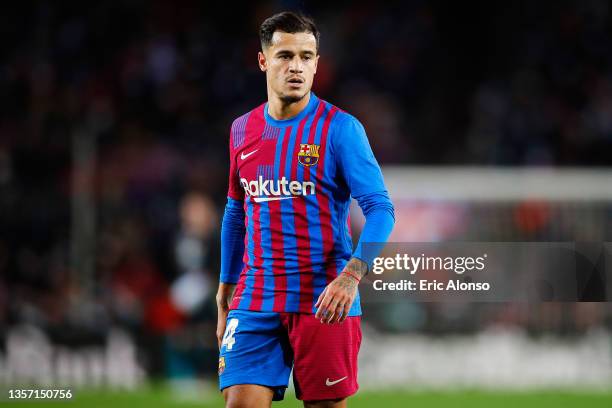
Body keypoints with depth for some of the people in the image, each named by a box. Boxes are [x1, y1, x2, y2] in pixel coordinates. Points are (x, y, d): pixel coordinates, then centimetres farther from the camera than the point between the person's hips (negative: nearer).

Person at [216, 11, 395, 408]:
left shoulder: (340, 128, -6)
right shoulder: (242, 130, 10)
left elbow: (380, 209, -12)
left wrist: (351, 275, -26)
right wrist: (225, 290, 19)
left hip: (324, 301, -3)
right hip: (255, 299, 4)